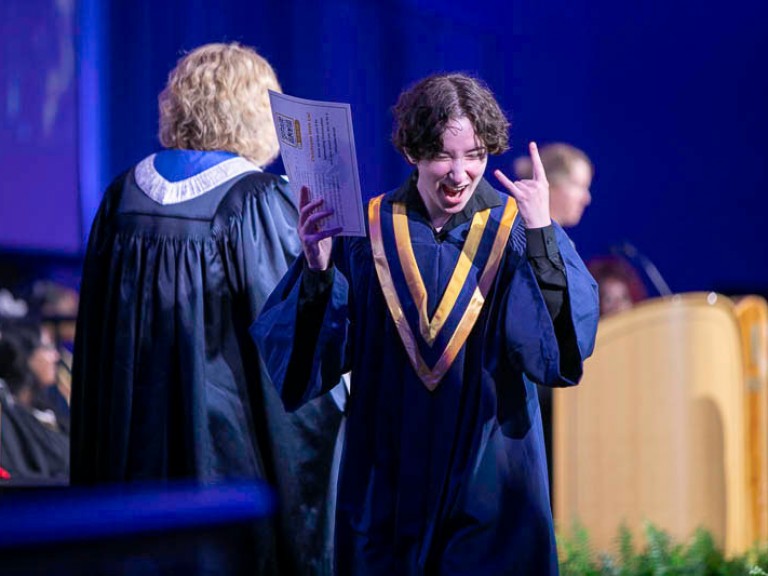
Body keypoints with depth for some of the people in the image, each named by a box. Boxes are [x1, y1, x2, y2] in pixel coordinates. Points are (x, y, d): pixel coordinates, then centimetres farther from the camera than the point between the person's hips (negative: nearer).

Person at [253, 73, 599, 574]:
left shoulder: (517, 232, -3)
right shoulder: (365, 232, 0)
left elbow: (561, 348, -18)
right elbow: (314, 352, -7)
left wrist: (540, 234, -27)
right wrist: (317, 270, -23)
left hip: (490, 479, -1)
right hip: (386, 487, 1)